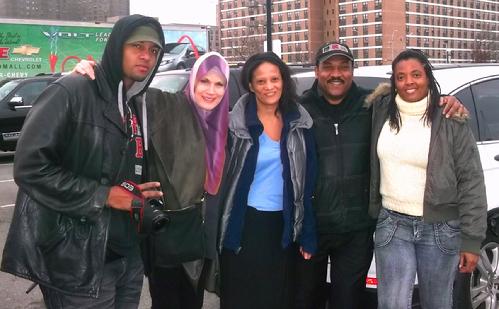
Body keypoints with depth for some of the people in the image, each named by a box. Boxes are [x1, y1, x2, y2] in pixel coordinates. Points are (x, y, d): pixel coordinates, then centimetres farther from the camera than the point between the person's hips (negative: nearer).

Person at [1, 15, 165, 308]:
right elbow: (30, 167, -19)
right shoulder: (71, 92, -12)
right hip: (78, 259, -7)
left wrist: (141, 193, 1)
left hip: (127, 253, 8)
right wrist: (101, 196, -17)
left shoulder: (139, 105, 12)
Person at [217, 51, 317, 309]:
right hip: (245, 225, -3)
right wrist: (215, 233, -8)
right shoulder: (235, 123, -7)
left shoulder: (299, 122, 2)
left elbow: (308, 182, 4)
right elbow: (220, 177, -5)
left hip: (283, 226, 3)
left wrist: (307, 236, 1)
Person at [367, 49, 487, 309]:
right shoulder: (381, 111, 0)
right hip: (392, 224, 2)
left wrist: (472, 240, -10)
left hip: (440, 229, -2)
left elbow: (472, 183, -7)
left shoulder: (452, 121, -8)